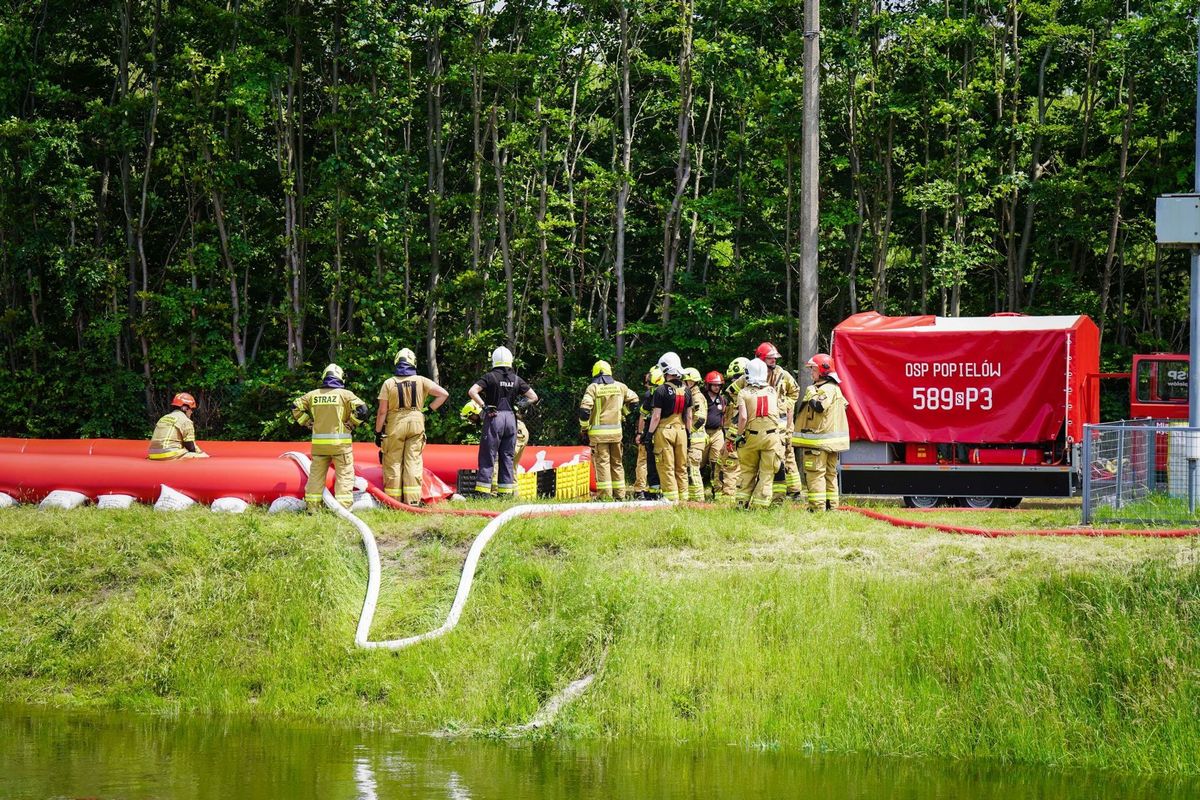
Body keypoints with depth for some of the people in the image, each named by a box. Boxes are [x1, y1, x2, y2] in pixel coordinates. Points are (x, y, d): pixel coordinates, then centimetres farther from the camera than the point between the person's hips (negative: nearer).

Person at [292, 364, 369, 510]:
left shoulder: (313, 395, 7)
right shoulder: (345, 394, -5)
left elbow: (296, 407, 10)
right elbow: (362, 409, -14)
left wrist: (307, 422, 12)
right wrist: (351, 424, -2)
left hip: (318, 443, 4)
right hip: (340, 443, -4)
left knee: (316, 475, 13)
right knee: (344, 475, 0)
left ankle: (312, 507, 14)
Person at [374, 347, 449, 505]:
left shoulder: (389, 383, -3)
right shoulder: (421, 381, 1)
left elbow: (382, 411, -4)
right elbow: (443, 394, -2)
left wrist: (378, 433, 3)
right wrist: (429, 410, 5)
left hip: (395, 426, -1)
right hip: (416, 425, 1)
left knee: (393, 464, 5)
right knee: (413, 463, 3)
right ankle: (413, 501, -2)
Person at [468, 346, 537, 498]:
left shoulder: (490, 377, -5)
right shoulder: (516, 379, 6)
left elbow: (472, 391, -16)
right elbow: (534, 397, 8)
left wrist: (484, 406, -13)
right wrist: (520, 404, 11)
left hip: (494, 418, -3)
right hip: (510, 419, 3)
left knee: (488, 456, -1)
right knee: (507, 457, 10)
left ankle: (482, 490, -5)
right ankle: (506, 490, 10)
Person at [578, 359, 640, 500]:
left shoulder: (593, 388, -6)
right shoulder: (620, 387, 7)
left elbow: (584, 409, -13)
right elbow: (634, 399, 19)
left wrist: (584, 429, -4)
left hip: (598, 432, -4)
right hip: (616, 430, 4)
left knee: (602, 462, -4)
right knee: (617, 462, 13)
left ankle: (605, 495, -8)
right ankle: (619, 494, 15)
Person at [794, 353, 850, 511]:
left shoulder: (828, 389, -14)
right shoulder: (832, 388, 19)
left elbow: (819, 406, -29)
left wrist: (811, 395, -15)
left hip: (818, 441, -11)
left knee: (815, 472, -10)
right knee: (829, 473, 14)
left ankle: (817, 506, -13)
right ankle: (831, 504, 19)